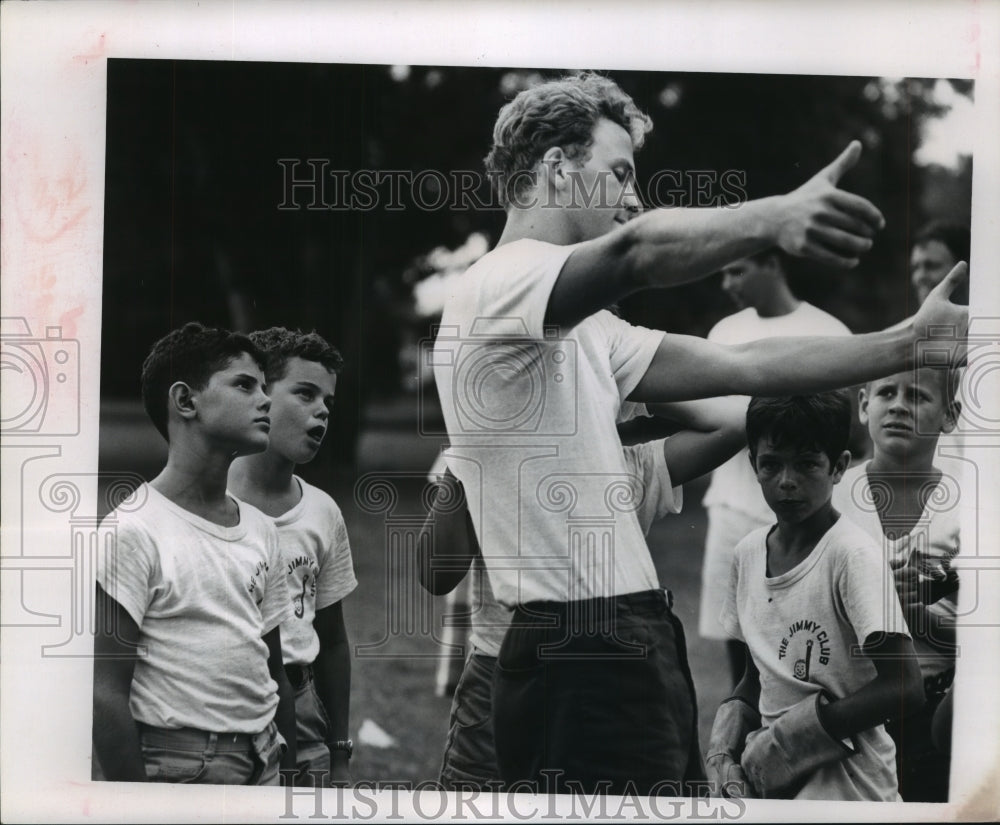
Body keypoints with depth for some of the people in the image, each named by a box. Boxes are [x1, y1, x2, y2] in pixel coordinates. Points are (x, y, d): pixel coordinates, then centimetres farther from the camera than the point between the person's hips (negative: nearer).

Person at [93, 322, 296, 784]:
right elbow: (106, 693, -14)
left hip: (264, 763, 6)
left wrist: (290, 774, 10)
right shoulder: (134, 530, -12)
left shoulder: (258, 529, 9)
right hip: (179, 771, -6)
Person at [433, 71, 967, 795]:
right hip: (581, 666, -10)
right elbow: (635, 252, -33)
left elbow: (738, 364, 17)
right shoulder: (499, 286, -11)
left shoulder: (583, 328, 20)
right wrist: (771, 218, -50)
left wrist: (913, 340, 12)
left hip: (632, 649, 10)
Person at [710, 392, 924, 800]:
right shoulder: (748, 553, 7)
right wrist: (726, 733, 0)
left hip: (842, 777, -6)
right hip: (772, 769, 6)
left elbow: (904, 687, -17)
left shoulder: (852, 555, -12)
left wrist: (799, 730, -17)